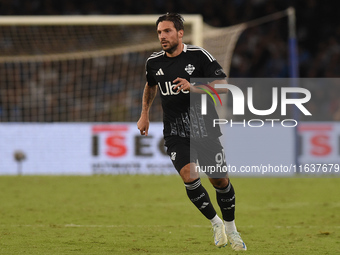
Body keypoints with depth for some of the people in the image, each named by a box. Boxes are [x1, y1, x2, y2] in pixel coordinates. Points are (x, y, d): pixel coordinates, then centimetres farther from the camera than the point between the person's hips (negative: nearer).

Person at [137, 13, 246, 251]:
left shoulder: (198, 55, -9)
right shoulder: (154, 62, 3)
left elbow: (222, 83, -12)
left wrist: (194, 88, -25)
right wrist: (145, 114, 21)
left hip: (205, 128, -2)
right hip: (175, 132, 2)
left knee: (220, 180, 1)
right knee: (189, 176, -19)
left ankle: (231, 228, 24)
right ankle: (215, 223, 1)